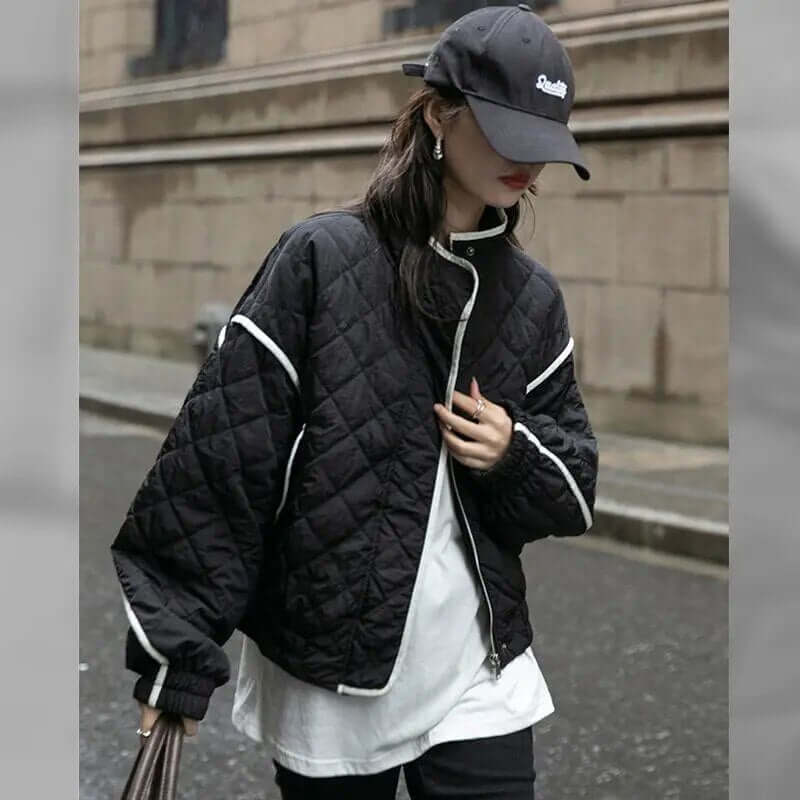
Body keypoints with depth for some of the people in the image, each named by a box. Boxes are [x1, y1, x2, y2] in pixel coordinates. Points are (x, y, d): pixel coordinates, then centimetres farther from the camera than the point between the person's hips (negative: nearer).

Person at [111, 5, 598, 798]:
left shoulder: (532, 297, 4)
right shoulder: (321, 259, -10)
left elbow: (575, 488, 13)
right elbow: (220, 454, -11)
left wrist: (516, 456, -9)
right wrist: (178, 654, -12)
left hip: (479, 681, 4)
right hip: (323, 685, -3)